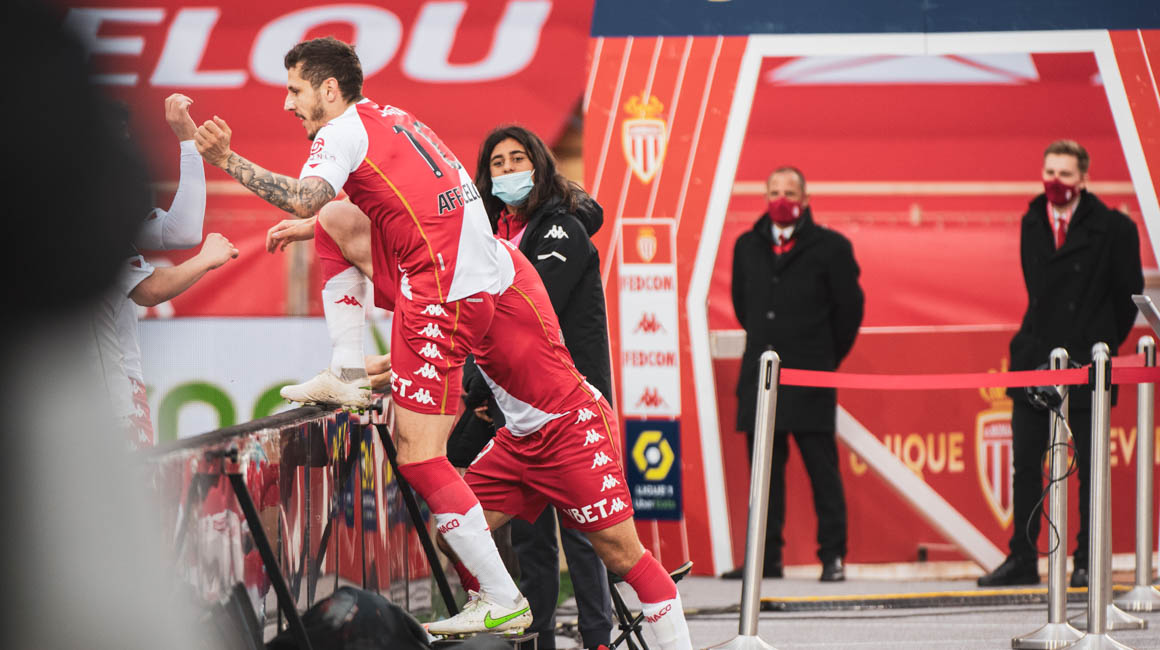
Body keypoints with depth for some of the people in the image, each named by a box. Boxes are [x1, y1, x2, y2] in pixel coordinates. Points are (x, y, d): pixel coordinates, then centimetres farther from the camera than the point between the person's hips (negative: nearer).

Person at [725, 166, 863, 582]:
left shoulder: (830, 247, -2)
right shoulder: (748, 247, 11)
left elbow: (848, 308, 4)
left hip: (810, 381, -4)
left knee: (822, 469, -4)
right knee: (765, 471, 6)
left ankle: (833, 556, -2)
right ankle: (765, 559, 10)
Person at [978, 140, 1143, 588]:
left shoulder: (1113, 228, -6)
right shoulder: (1032, 224, 8)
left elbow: (1128, 292, 1)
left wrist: (1103, 344, 6)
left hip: (1086, 364, -4)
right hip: (1034, 361, 5)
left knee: (1090, 467, 1)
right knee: (1025, 465, 3)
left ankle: (1087, 562, 6)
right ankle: (1022, 560, 8)